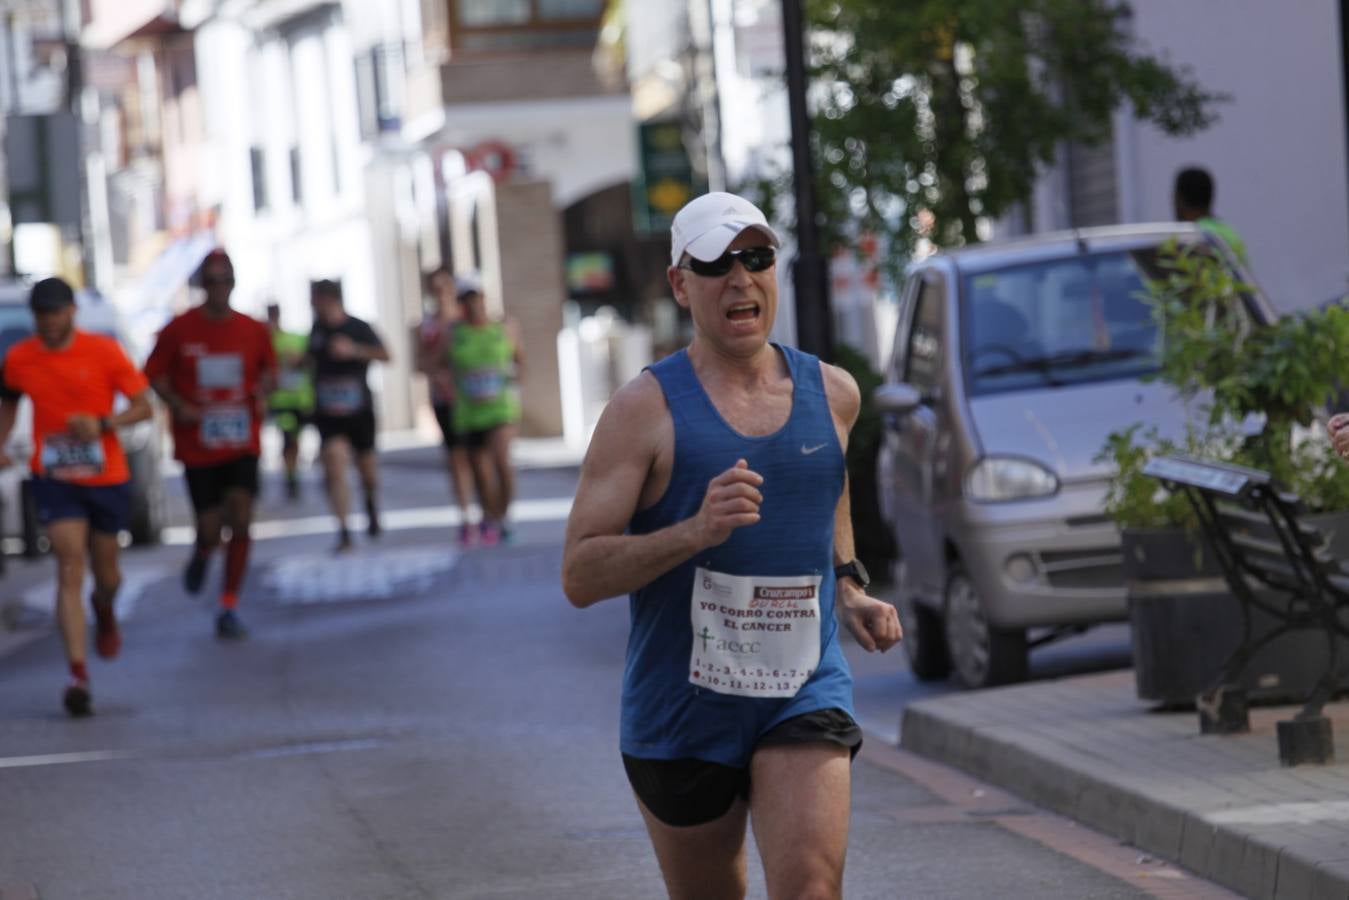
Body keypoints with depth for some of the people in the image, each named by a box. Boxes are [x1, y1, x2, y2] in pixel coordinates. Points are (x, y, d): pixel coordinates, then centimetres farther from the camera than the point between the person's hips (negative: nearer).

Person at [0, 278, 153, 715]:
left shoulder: (103, 351, -8)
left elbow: (143, 406, -4)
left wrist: (102, 424, -21)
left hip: (107, 477, 0)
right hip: (54, 479, 0)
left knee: (106, 575, 14)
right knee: (70, 570, -15)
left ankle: (104, 611, 52)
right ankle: (78, 674, -18)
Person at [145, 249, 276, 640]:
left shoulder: (253, 330, 2)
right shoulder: (179, 329, -4)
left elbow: (269, 367, 18)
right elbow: (154, 373, 3)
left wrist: (263, 392, -4)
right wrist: (177, 404, -14)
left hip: (242, 445, 1)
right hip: (197, 446, -1)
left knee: (241, 520, -13)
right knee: (210, 531, -2)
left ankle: (228, 608, -2)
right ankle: (202, 554, 38)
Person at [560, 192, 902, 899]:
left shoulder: (832, 393, 6)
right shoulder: (646, 409, -8)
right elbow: (579, 576, -13)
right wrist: (695, 531, -27)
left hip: (806, 693, 1)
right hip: (681, 710, -1)